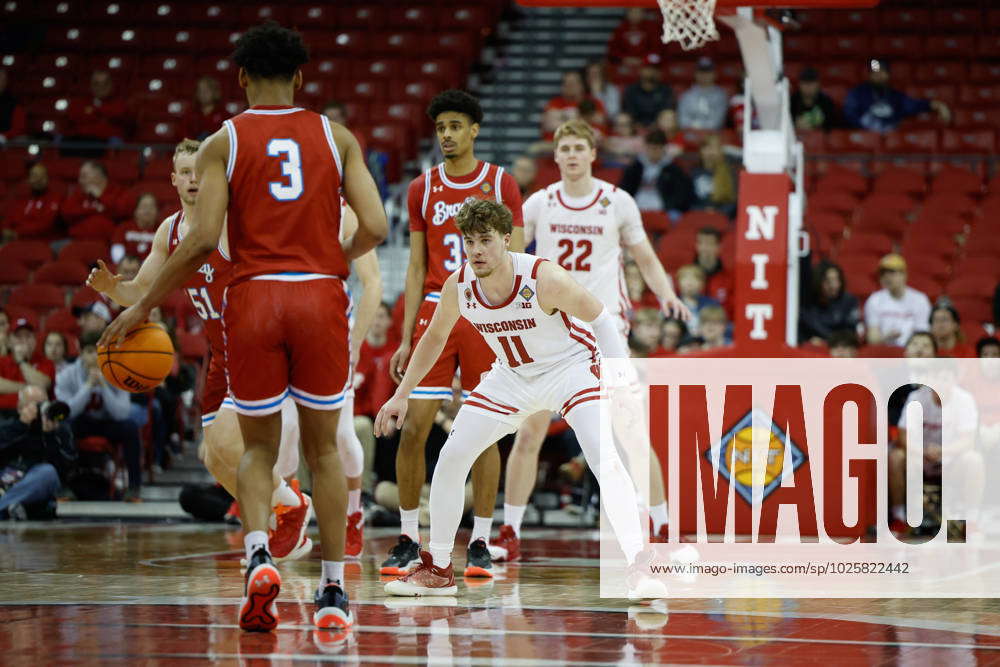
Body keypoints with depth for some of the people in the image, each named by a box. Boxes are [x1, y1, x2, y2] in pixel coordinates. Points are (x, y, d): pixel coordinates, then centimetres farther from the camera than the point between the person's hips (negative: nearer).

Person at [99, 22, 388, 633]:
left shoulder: (224, 142, 3)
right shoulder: (334, 136, 7)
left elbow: (204, 239, -7)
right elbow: (374, 227, -1)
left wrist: (142, 307, 1)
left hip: (253, 298, -1)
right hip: (321, 296, 1)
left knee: (259, 447, 14)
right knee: (323, 447, 14)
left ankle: (259, 556, -13)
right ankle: (334, 592, 12)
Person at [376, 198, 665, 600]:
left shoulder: (544, 278, -30)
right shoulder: (458, 287, -16)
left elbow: (600, 319, -16)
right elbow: (434, 337, 5)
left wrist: (620, 379, -23)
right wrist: (401, 395, 5)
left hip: (569, 367, -5)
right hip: (511, 377, 5)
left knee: (605, 459, -26)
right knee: (451, 458, -1)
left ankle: (639, 565, -29)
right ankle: (437, 570, 13)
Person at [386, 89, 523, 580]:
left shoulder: (501, 184, 2)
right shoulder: (422, 189, 8)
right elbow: (416, 268, 9)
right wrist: (406, 339, 3)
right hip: (434, 312, 2)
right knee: (414, 427, -5)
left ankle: (480, 544, 7)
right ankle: (408, 539, 6)